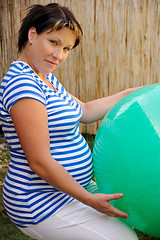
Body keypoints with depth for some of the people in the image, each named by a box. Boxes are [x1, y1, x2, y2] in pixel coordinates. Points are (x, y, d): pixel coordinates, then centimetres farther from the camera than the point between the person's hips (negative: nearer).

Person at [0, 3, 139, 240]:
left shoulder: (45, 78, 8)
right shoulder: (23, 85, -25)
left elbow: (85, 111, 16)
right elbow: (40, 163, -26)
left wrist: (131, 94, 12)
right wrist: (89, 199, -20)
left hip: (69, 187, 11)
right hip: (42, 205, -10)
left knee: (125, 214, 23)